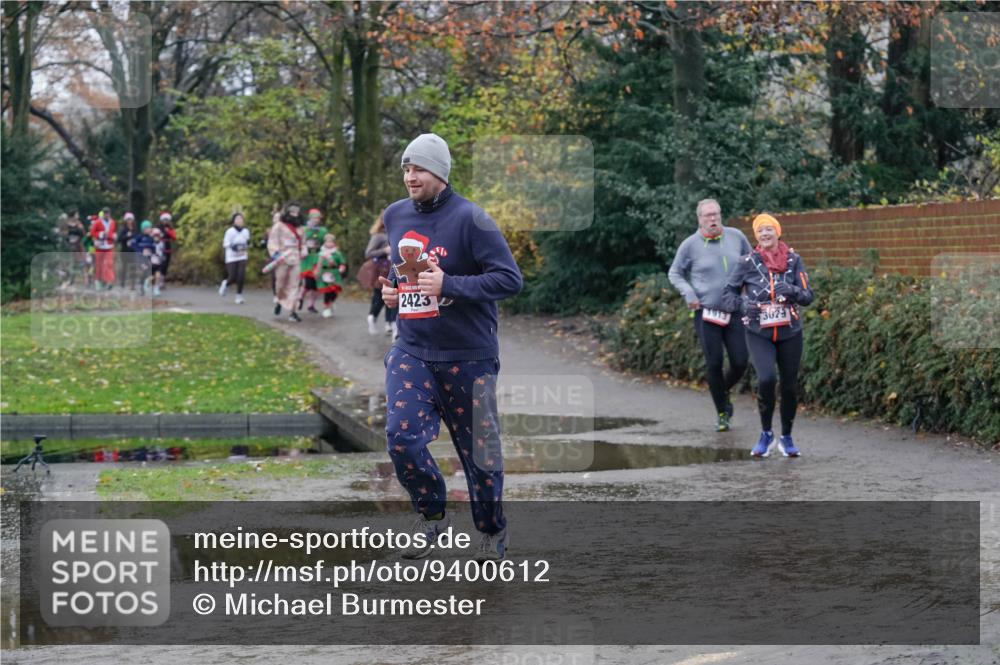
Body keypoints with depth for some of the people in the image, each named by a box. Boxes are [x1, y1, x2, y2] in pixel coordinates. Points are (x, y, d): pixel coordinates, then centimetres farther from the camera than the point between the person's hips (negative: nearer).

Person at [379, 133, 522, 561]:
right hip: (412, 352, 4)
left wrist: (449, 285, -26)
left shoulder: (469, 219, -13)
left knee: (478, 450, 6)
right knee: (401, 436, -14)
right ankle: (431, 515, 10)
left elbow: (510, 279, -17)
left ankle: (493, 532, 29)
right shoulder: (394, 217, 6)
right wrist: (390, 291, 4)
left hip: (468, 356, -4)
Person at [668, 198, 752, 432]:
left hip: (734, 311, 2)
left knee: (740, 363, -2)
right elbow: (675, 273, 7)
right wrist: (688, 293, -9)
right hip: (706, 314, -2)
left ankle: (725, 392, 31)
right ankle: (721, 414, 13)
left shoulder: (736, 237, 2)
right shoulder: (690, 245, -5)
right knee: (714, 364, -3)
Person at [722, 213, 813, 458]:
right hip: (759, 334, -2)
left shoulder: (793, 260, -1)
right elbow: (728, 294, 1)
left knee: (789, 386, 7)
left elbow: (808, 296, -4)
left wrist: (791, 290, -25)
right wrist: (742, 304, -20)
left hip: (789, 334, 2)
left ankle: (786, 438, 28)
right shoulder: (748, 263, -4)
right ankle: (766, 433, -2)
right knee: (766, 378, -23)